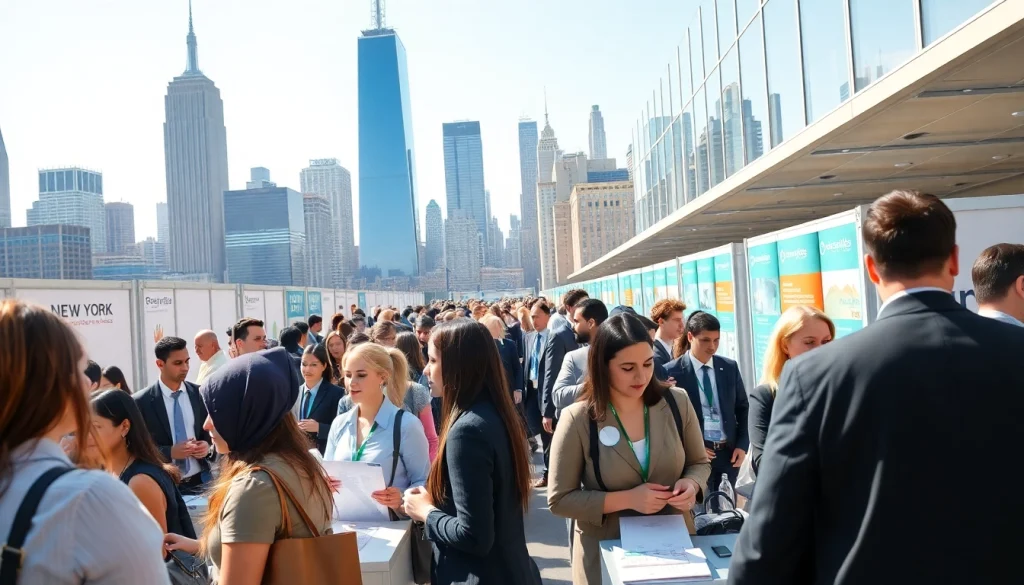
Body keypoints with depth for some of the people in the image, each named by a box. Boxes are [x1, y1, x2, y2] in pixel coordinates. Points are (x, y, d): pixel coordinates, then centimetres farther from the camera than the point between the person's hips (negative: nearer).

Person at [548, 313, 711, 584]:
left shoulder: (677, 402, -7)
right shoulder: (578, 419, -15)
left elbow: (699, 463, 7)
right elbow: (559, 499, -12)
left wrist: (691, 484, -15)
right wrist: (627, 499, -22)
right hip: (607, 552, -2)